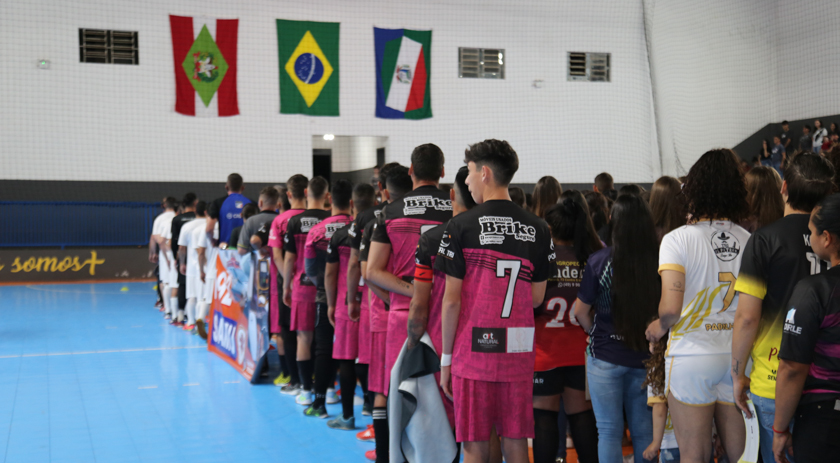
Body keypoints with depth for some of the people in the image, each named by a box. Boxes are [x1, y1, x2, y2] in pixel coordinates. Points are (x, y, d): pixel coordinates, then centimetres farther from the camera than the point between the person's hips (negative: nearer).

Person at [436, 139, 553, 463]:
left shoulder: (462, 226, -7)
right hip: (519, 352, 4)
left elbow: (451, 300, -7)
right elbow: (537, 298, 7)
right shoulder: (537, 229, 4)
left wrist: (446, 357, 1)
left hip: (473, 351, -3)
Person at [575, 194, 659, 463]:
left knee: (609, 431, 6)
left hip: (605, 357, -2)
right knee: (644, 430, 13)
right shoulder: (658, 262, -9)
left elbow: (581, 311, -5)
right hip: (645, 357, 2)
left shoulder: (599, 261, -13)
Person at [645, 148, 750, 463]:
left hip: (692, 358, -3)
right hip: (738, 357, 3)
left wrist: (658, 326, 3)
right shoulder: (749, 241, 2)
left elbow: (671, 308, -18)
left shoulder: (677, 240, -8)